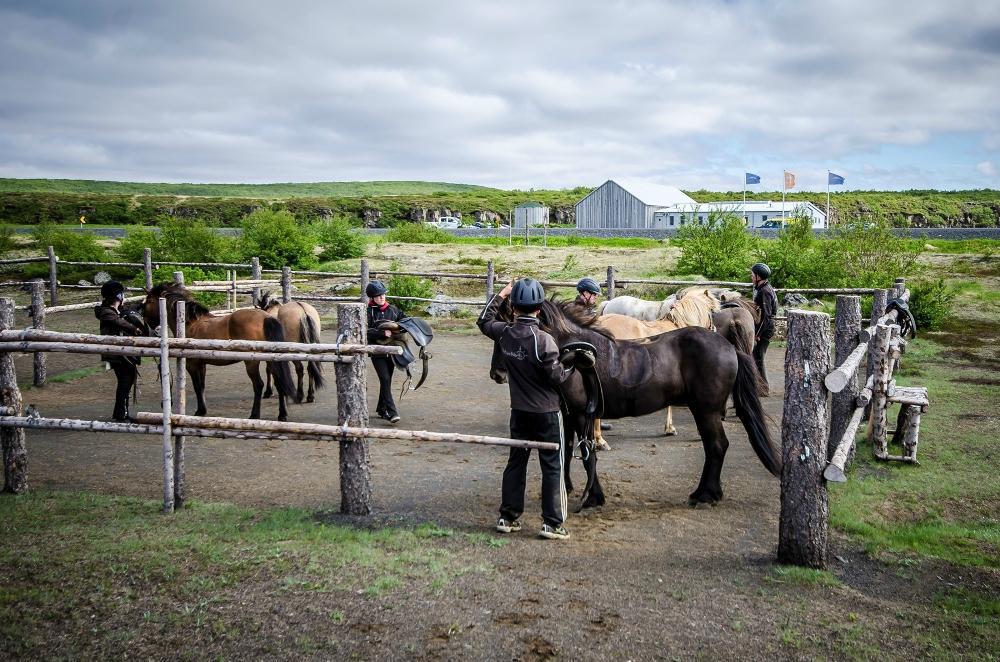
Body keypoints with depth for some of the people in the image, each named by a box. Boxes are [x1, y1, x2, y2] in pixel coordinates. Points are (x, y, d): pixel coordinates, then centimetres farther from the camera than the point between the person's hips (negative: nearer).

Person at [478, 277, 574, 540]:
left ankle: (508, 517, 20)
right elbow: (557, 376, -16)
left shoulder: (504, 334, -5)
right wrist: (572, 366, 3)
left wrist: (501, 295, 19)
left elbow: (484, 322, 16)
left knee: (515, 462, 16)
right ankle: (552, 523, 6)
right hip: (546, 412, -5)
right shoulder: (544, 340, -21)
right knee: (552, 467, 4)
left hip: (519, 412, 5)